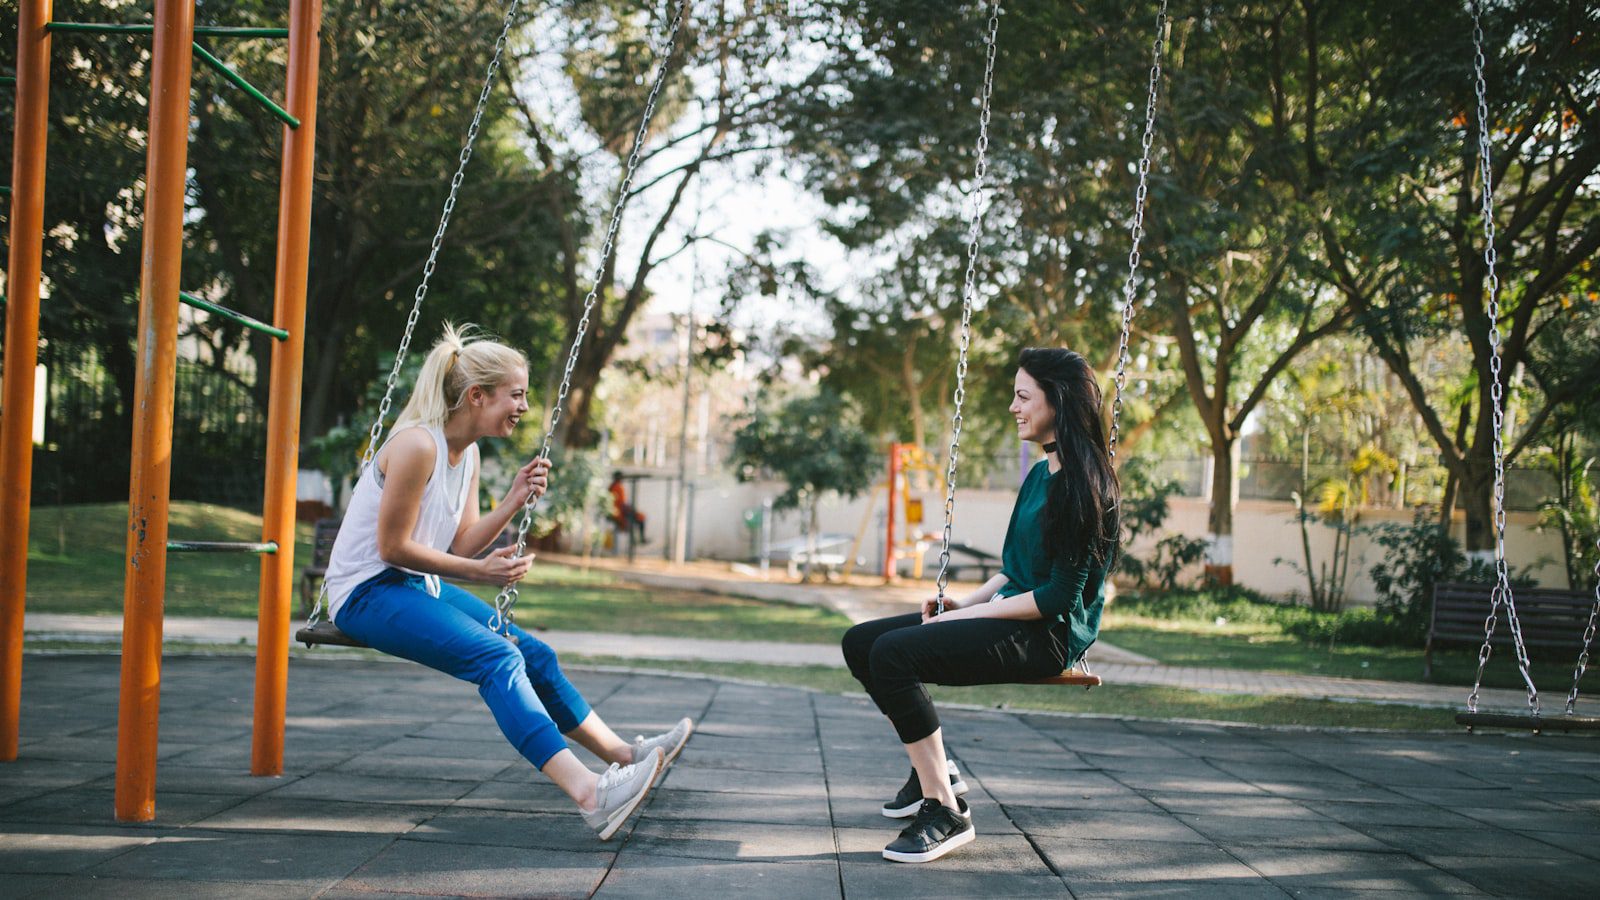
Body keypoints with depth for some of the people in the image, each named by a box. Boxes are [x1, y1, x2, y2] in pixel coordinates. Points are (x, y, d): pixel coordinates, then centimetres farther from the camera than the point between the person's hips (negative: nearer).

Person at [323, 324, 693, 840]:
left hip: (417, 587, 10)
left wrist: (514, 501, -5)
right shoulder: (418, 445, -21)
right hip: (367, 592, -10)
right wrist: (479, 573, -17)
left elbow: (462, 546, 7)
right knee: (496, 657, -27)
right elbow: (392, 548, -20)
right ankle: (588, 793, -38)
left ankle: (623, 755, 16)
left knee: (533, 654, 5)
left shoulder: (467, 452, 8)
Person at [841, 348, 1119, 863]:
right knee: (860, 643, 4)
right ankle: (935, 772, 14)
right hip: (1010, 616, 10)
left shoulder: (1083, 483, -15)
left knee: (893, 653, -27)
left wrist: (973, 614, -15)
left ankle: (946, 813, -20)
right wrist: (965, 603, 6)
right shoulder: (1040, 474, 15)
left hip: (1049, 634, -10)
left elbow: (1060, 596, -19)